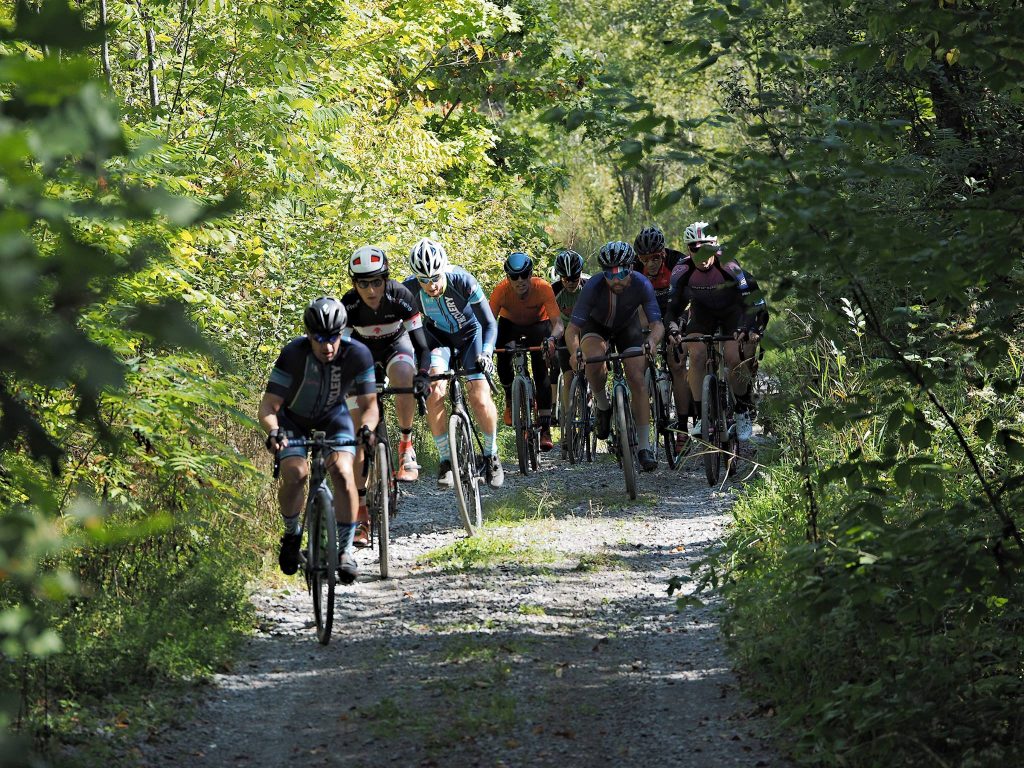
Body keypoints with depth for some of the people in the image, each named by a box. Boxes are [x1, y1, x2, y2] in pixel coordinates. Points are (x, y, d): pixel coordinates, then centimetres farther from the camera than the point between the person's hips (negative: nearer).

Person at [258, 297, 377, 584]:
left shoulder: (357, 355, -27)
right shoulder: (293, 354, -32)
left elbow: (369, 403, -19)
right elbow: (269, 405, -29)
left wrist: (367, 428, -41)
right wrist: (273, 432, -50)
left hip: (332, 416, 1)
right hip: (293, 417, -1)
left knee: (343, 471, -23)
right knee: (295, 473, -24)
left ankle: (346, 549, -9)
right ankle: (291, 533, 5)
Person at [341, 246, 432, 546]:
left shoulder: (400, 296, -29)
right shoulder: (348, 305, -28)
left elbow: (422, 344, -30)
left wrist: (423, 374, -49)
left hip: (396, 345, -1)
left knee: (403, 375, -40)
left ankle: (406, 444, -18)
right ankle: (361, 512, -6)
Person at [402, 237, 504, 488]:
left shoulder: (462, 281, -32)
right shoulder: (409, 289, -27)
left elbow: (489, 323, -25)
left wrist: (485, 353, -40)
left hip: (470, 333, -1)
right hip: (438, 336, 1)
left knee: (480, 398, -16)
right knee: (434, 392, -24)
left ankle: (491, 455, 9)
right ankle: (445, 460, -10)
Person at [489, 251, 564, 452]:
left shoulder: (542, 287, -35)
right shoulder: (501, 290, -32)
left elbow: (558, 323, -40)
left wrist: (551, 339, -61)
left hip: (538, 324, -1)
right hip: (510, 323, 1)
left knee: (540, 371, -17)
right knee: (503, 361, -23)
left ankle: (545, 428, -14)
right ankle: (510, 400, 9)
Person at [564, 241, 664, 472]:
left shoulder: (641, 284, -30)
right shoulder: (593, 286, -34)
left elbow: (657, 324, -31)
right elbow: (572, 329, -32)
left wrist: (652, 342, -53)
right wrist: (574, 353, -52)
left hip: (628, 327, 1)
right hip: (596, 326, -1)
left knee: (637, 379, -14)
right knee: (594, 358, -33)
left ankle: (645, 446, -9)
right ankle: (602, 407, -6)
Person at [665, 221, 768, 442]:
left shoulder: (729, 266, -31)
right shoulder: (682, 271, -23)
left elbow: (751, 301, -32)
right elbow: (674, 306, -16)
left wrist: (745, 328, -48)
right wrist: (673, 330, -37)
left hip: (732, 310, -2)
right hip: (703, 312, 2)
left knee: (734, 358, -21)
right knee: (696, 355, -20)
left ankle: (744, 412, 1)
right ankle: (700, 416, -12)